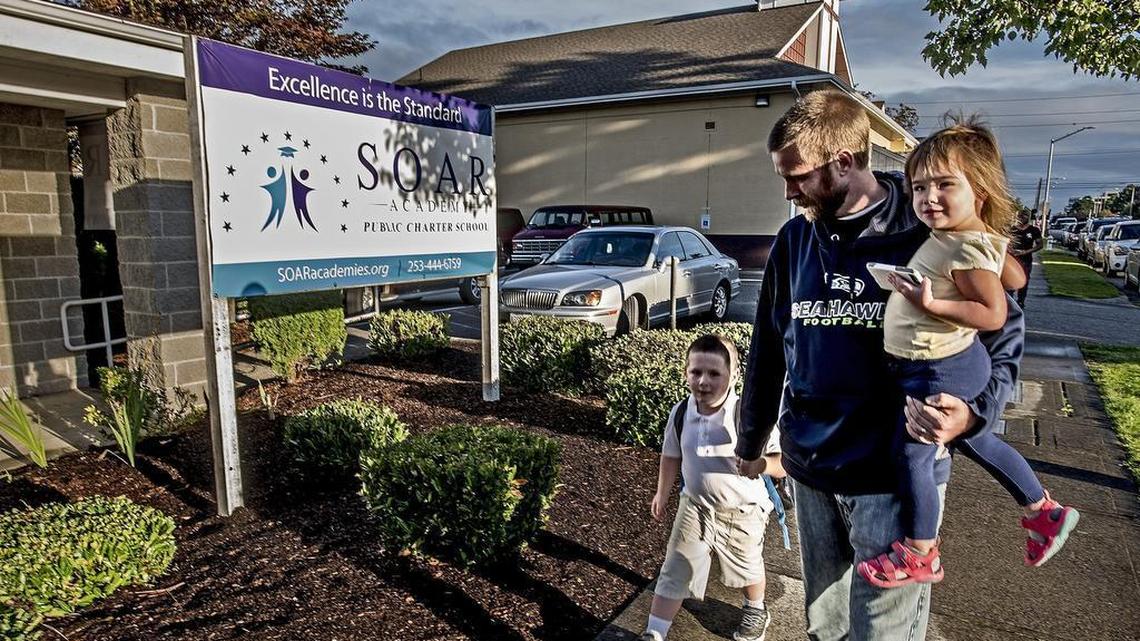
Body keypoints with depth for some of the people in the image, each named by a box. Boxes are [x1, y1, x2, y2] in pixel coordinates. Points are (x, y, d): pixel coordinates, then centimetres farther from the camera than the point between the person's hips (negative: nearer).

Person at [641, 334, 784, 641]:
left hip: (742, 511, -2)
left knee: (747, 568, 25)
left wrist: (758, 463, -44)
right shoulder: (680, 413, -12)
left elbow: (784, 463, -24)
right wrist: (662, 493, 12)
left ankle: (756, 610, 55)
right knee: (674, 572, 5)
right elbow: (671, 455, 6)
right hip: (695, 506, 2)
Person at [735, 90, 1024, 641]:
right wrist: (750, 443, 18)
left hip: (896, 474, -4)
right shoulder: (794, 240, 2)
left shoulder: (926, 235, -12)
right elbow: (767, 350, 10)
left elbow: (1003, 338, -4)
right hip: (810, 471, 5)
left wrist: (973, 412, -25)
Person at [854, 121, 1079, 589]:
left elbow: (993, 314, -28)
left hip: (939, 371, -10)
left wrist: (931, 304, -31)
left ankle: (919, 554, 17)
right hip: (950, 363, 10)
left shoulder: (966, 249, -24)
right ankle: (1043, 510, 44)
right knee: (972, 441, 27)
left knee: (911, 454, 1)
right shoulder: (959, 237, 4)